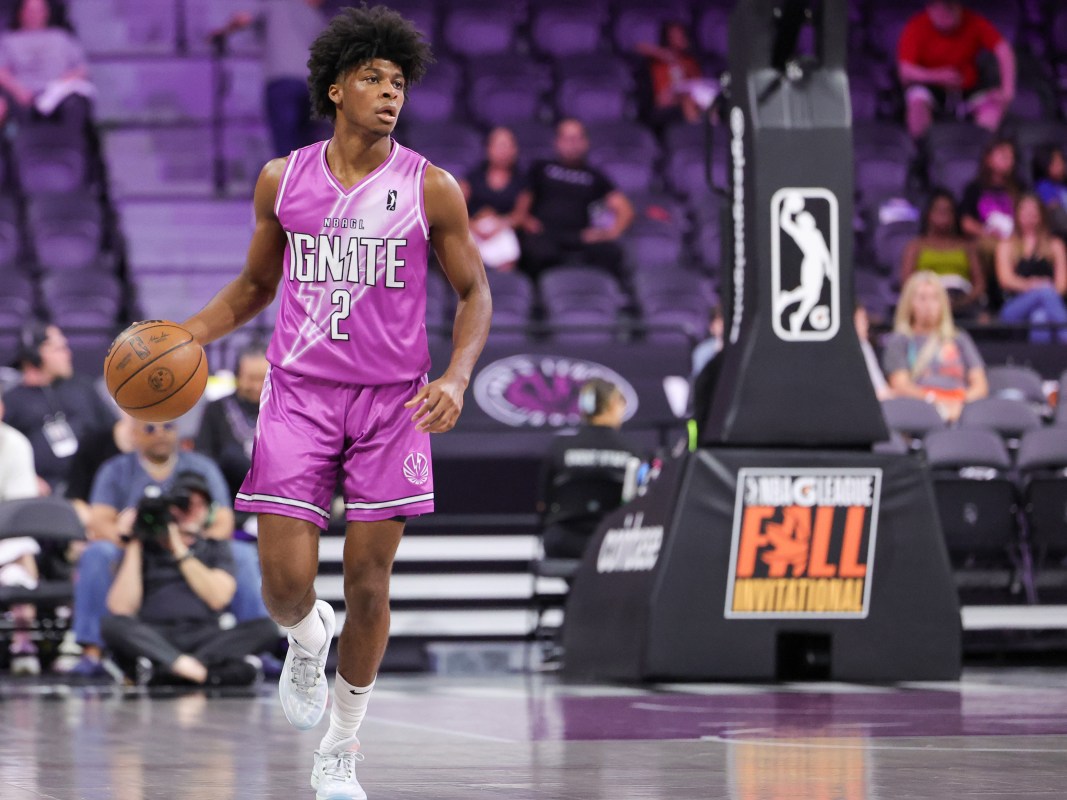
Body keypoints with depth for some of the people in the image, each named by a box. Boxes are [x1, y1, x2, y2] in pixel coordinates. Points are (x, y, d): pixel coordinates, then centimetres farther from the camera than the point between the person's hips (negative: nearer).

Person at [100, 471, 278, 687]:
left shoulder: (216, 549, 21)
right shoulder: (145, 547, 15)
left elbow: (218, 597, 0)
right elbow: (120, 608, -1)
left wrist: (180, 551, -1)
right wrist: (134, 545, 0)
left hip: (203, 640, 2)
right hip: (153, 640, -2)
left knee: (265, 628, -24)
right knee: (112, 625, -32)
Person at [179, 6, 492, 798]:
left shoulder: (430, 189, -2)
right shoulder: (282, 181, 3)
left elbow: (475, 294, 4)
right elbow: (255, 285, 17)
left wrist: (457, 378, -13)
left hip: (393, 403, -1)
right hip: (300, 394, 1)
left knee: (368, 579, 0)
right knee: (286, 581, -8)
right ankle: (306, 641, 32)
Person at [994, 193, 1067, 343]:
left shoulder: (1055, 245, 24)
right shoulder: (1006, 246, 23)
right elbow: (1006, 279, 5)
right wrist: (1029, 286, -16)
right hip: (1015, 307, -1)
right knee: (1045, 292, -37)